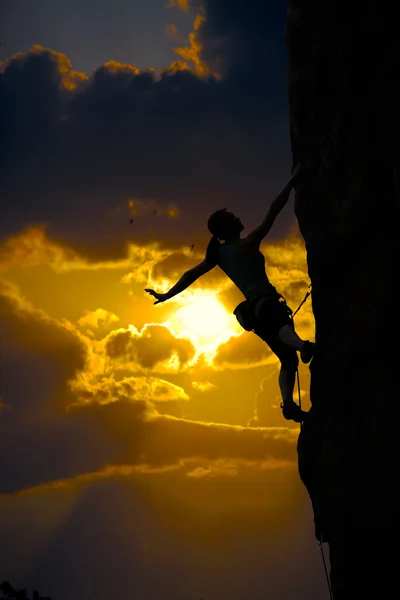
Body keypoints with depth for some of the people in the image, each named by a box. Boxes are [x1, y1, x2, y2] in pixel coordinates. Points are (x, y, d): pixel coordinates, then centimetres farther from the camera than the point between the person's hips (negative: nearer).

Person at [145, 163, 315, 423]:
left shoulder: (219, 253, 19)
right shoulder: (248, 244, -2)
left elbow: (192, 274, 18)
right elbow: (274, 211, -4)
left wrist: (167, 295, 26)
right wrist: (293, 180, 1)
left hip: (254, 308, 9)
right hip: (265, 303, -9)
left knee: (289, 359, 12)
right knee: (283, 325, -44)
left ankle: (289, 404, -3)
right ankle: (304, 346, -75)